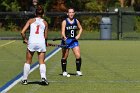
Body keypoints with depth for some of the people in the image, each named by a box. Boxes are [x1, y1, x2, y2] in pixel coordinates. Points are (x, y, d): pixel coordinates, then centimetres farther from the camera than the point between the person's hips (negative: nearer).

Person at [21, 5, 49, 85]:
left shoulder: (31, 21, 8)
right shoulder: (45, 23, 11)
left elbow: (22, 32, 0)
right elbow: (46, 37, 10)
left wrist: (25, 39, 15)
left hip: (32, 42, 0)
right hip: (41, 42, 0)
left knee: (28, 61, 12)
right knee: (42, 62, 5)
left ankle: (25, 79, 13)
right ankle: (43, 77, -16)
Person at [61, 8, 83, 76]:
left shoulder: (76, 21, 5)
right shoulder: (64, 22, -7)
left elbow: (80, 28, 20)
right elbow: (63, 31, -16)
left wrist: (78, 35, 3)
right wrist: (64, 37, -36)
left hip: (74, 41, 3)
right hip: (66, 41, -3)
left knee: (78, 56, -9)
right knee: (64, 57, 5)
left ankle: (78, 71, 4)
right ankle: (64, 71, 20)